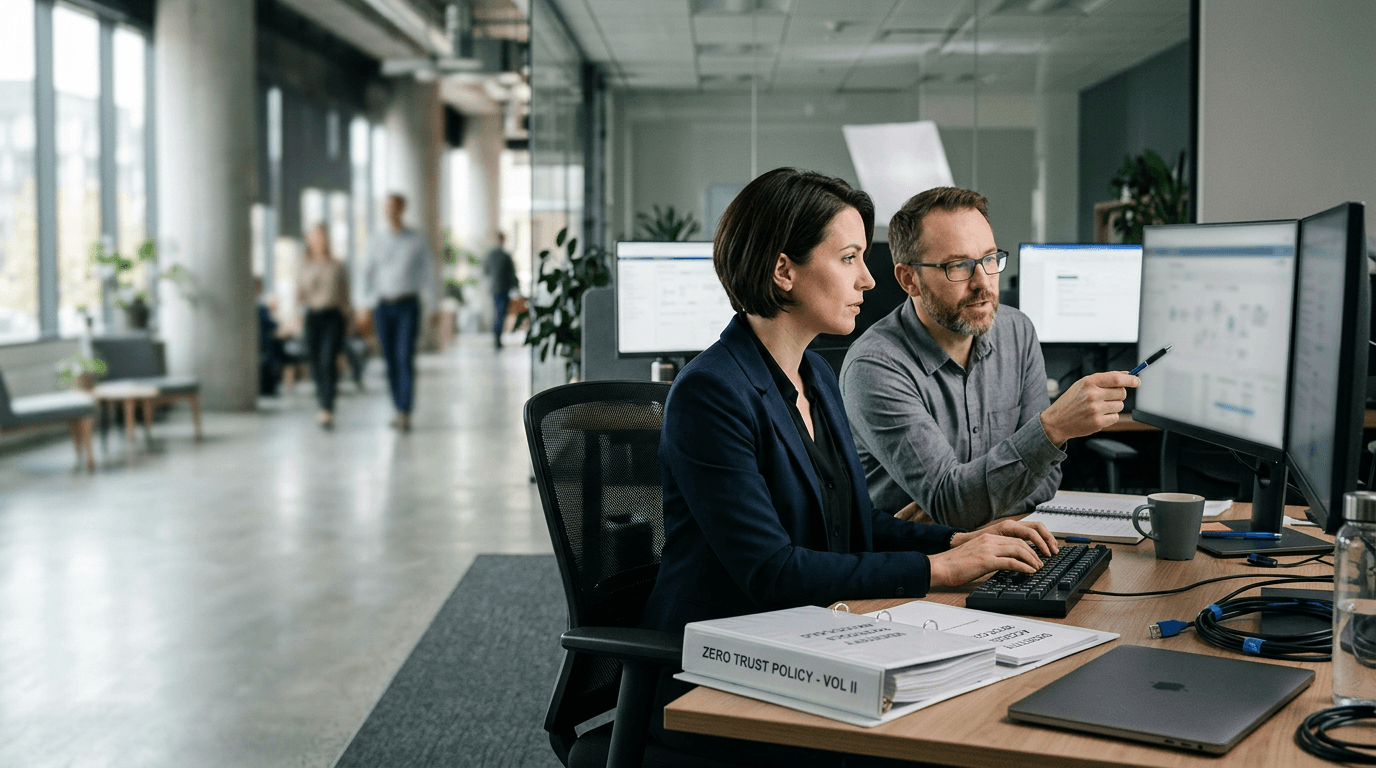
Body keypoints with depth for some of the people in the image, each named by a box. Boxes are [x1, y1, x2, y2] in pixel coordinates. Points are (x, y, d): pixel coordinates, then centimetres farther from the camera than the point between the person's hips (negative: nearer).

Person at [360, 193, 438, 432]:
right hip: (384, 305, 3)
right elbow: (369, 273, 13)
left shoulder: (416, 241, 1)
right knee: (390, 360, 4)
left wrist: (432, 307, 4)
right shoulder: (377, 241, 8)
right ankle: (399, 410, 13)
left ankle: (405, 413, -15)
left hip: (408, 305, -3)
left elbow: (428, 273, 7)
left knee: (405, 358, -13)